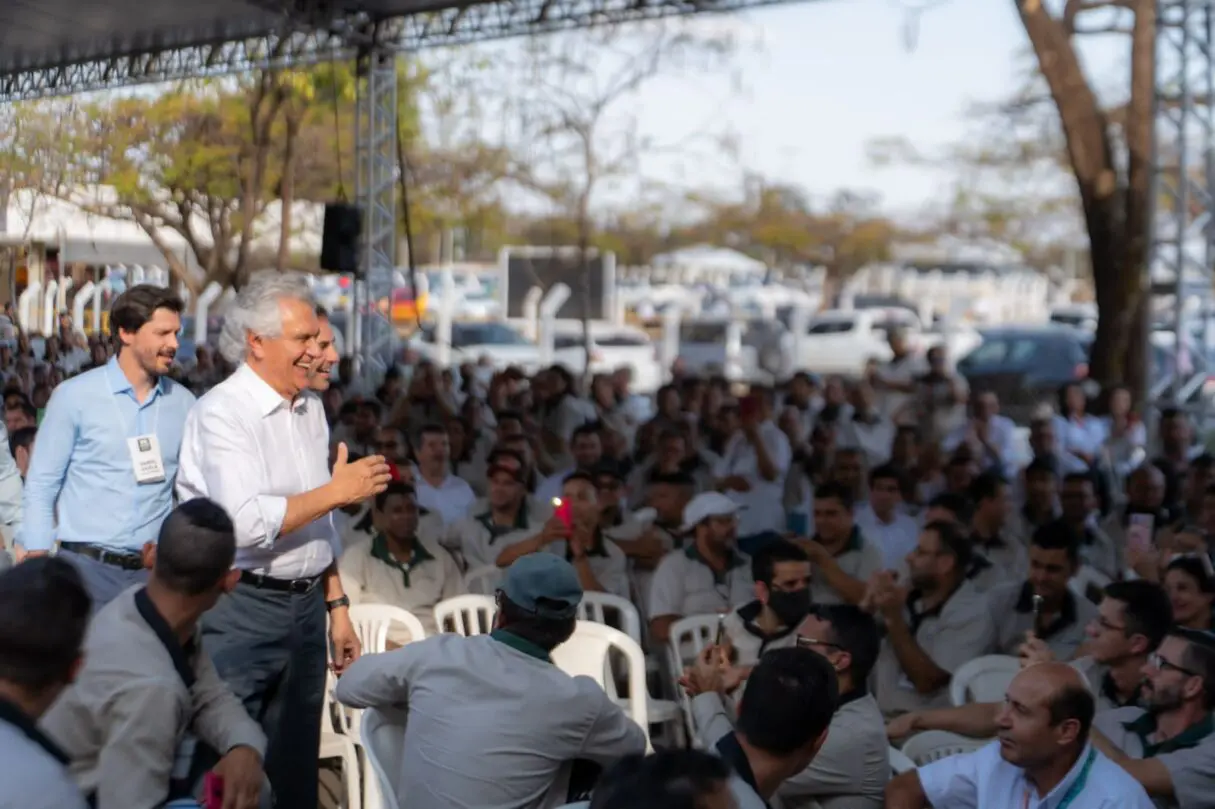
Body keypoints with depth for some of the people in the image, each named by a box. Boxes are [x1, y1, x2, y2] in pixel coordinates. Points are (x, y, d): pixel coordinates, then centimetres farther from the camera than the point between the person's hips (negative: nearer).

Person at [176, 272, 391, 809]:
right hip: (242, 608, -7)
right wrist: (337, 490, -15)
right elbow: (246, 524, -23)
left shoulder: (311, 409, 12)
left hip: (306, 604, 7)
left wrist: (336, 607, 17)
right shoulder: (222, 412, -12)